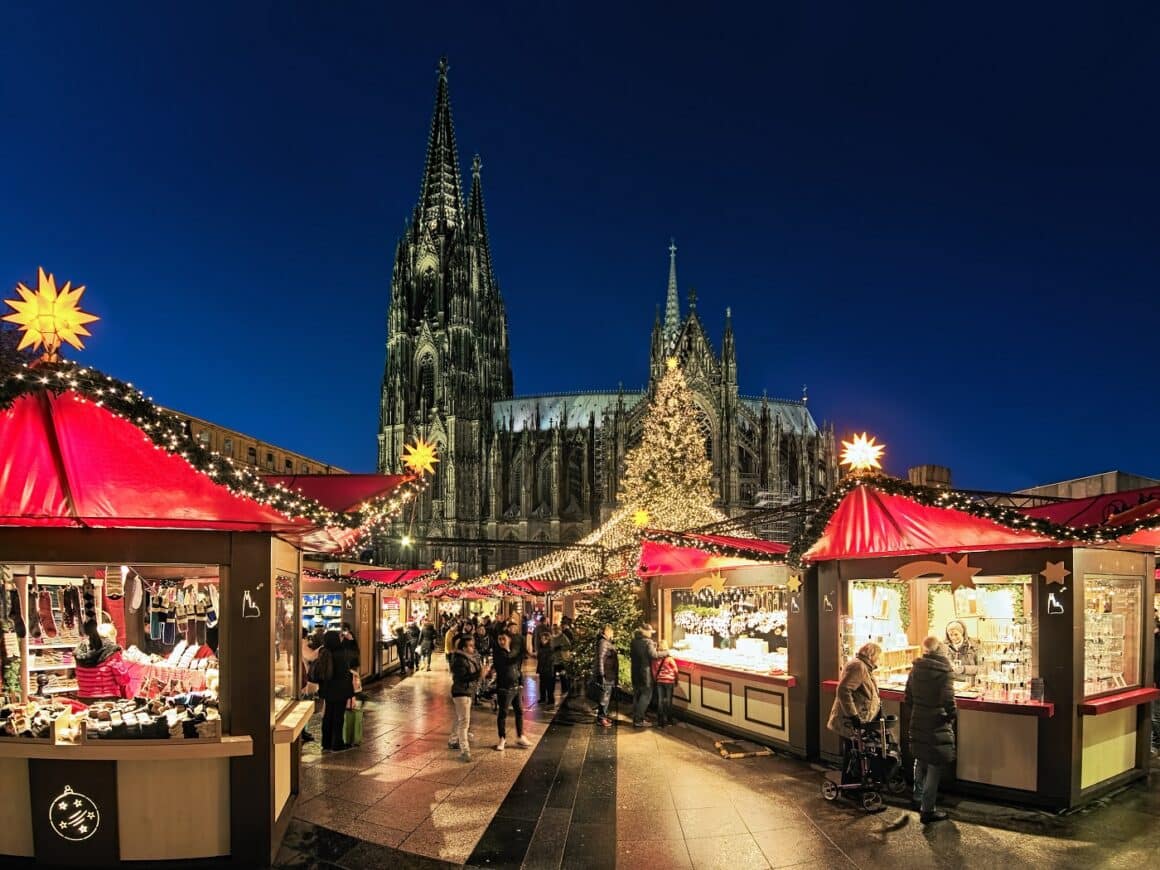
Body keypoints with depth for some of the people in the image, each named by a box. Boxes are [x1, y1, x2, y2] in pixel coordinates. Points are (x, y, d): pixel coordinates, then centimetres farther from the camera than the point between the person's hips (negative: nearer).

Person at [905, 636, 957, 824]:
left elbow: (908, 696, 5)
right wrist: (951, 715, -4)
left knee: (920, 760, 24)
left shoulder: (916, 667, 1)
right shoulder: (945, 669, -16)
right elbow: (948, 699, -22)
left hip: (917, 722, 6)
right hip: (937, 724, -6)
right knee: (935, 766, 5)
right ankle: (927, 810, 10)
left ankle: (918, 797, 41)